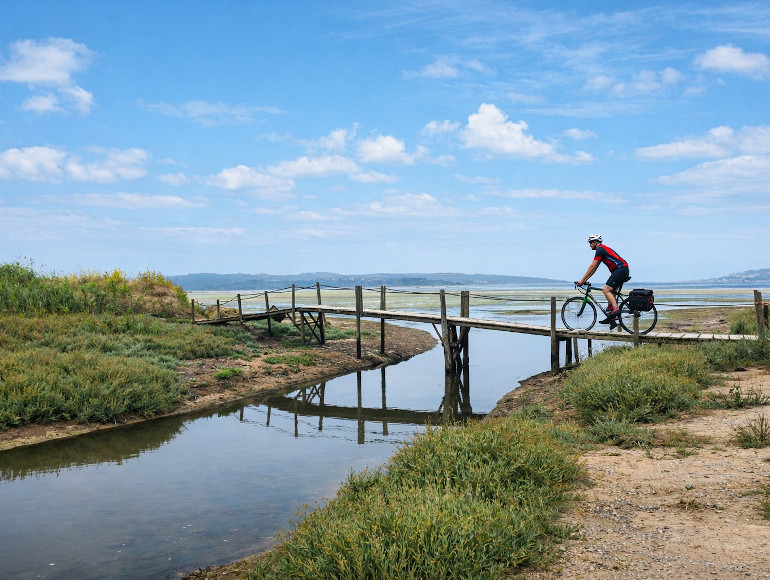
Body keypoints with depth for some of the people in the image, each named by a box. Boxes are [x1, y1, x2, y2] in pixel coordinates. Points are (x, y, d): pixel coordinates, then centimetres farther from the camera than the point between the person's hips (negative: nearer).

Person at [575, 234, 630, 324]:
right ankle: (610, 318, 11)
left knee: (606, 289, -17)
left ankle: (616, 309, -28)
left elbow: (592, 267, -10)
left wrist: (582, 280, -7)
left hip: (620, 269, -10)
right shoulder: (603, 249, 24)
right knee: (611, 292, 13)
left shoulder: (600, 249, -7)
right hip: (624, 270, 10)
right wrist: (585, 279, 22)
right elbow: (594, 268, 25)